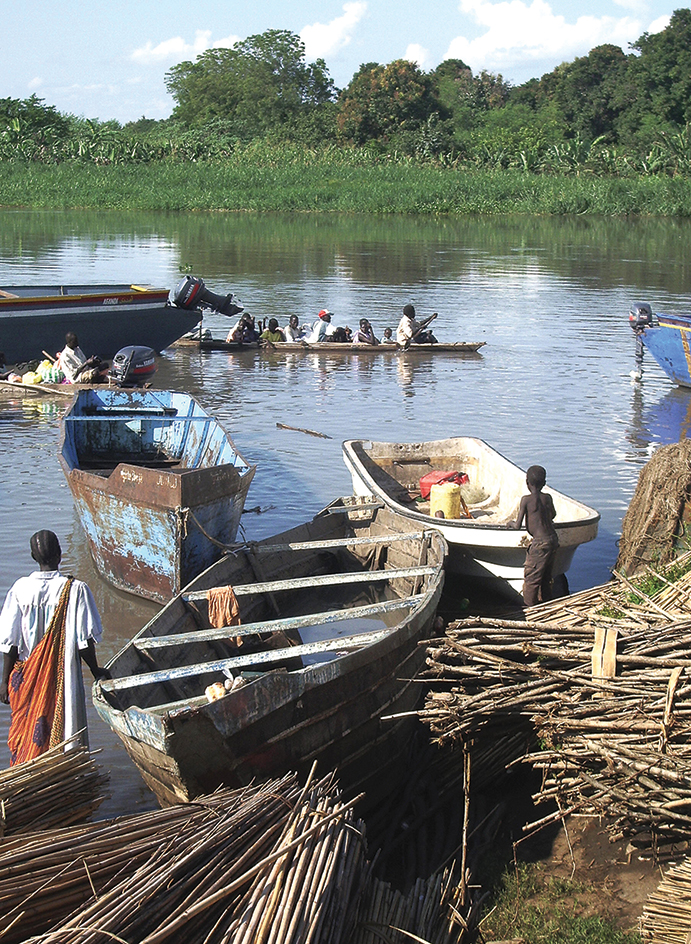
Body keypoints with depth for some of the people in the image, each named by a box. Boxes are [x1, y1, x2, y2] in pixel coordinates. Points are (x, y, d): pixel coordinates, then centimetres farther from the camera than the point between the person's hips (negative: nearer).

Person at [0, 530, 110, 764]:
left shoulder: (20, 589, -8)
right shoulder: (75, 589, -14)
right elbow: (84, 640, -11)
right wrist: (96, 671, 5)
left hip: (27, 680, 2)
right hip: (63, 679, -2)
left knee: (25, 733, 16)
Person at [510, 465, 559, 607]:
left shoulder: (526, 500, -11)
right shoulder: (548, 498, 7)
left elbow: (518, 525, -10)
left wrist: (511, 523, 12)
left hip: (540, 543, -7)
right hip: (553, 540, 7)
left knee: (531, 577, 4)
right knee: (546, 576, 19)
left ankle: (529, 606, 8)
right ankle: (546, 603, 28)